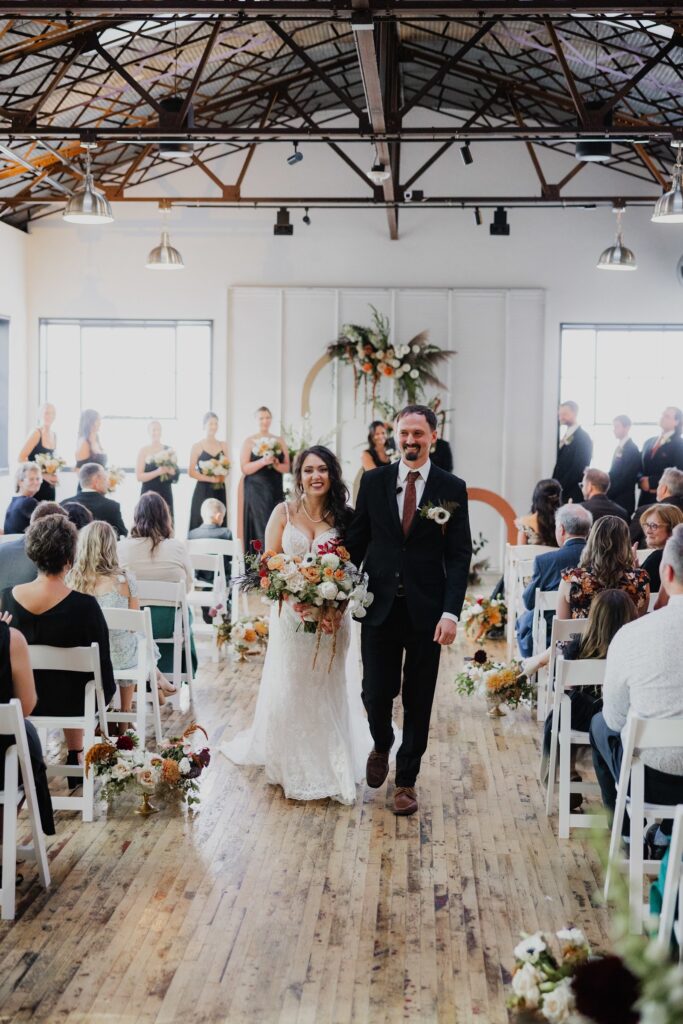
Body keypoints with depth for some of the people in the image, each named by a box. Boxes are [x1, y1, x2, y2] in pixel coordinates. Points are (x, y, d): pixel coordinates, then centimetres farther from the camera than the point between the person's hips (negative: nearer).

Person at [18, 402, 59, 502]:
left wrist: (53, 475, 5)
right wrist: (42, 474, -17)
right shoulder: (36, 433, -10)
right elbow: (21, 458, -16)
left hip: (49, 486, 7)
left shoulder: (54, 435, 11)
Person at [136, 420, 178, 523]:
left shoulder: (168, 450, 8)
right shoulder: (144, 450, -2)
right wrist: (158, 472, -20)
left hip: (165, 494, 3)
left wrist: (169, 470, -7)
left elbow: (175, 475, 15)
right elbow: (139, 476, -9)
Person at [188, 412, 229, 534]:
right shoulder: (197, 446, -2)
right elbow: (191, 472, -6)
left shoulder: (223, 445, 10)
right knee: (201, 525, -6)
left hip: (219, 491, 4)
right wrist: (209, 478, -15)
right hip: (203, 491, -4)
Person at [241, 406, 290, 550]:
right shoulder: (250, 441, 2)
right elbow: (244, 468, -5)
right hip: (256, 491, -2)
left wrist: (275, 463, -13)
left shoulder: (279, 441, 10)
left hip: (275, 491, 3)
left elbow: (287, 468, 7)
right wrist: (263, 461, -18)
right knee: (259, 526, -6)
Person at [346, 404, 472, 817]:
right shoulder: (373, 481, 4)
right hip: (380, 608, 1)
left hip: (427, 611, -1)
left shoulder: (452, 488, -1)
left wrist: (451, 613, -13)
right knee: (375, 694, 2)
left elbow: (460, 555, -4)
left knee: (418, 702, 7)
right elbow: (357, 540, 8)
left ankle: (407, 780, 23)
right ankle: (382, 745, 35)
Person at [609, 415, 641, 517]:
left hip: (623, 501, -8)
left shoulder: (632, 449, -12)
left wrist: (608, 494, -15)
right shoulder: (619, 447, 15)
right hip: (613, 498, 8)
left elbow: (626, 478, -17)